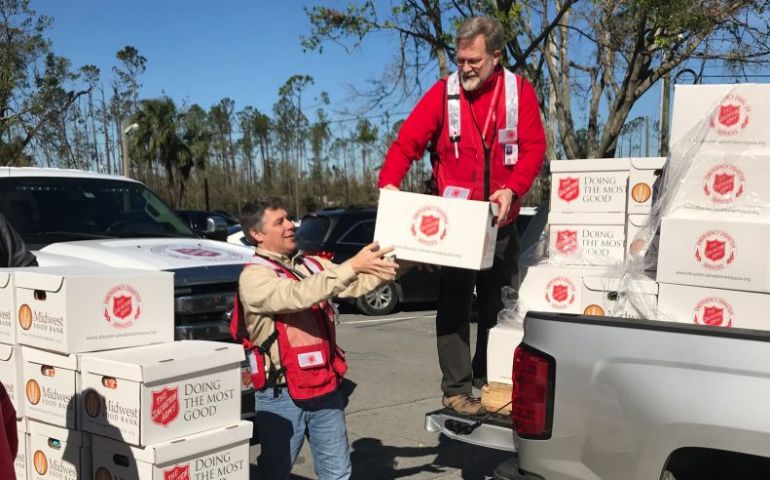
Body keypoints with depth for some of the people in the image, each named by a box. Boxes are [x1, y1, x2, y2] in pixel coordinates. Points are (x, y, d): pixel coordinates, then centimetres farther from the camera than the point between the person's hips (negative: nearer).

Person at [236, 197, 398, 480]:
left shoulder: (313, 266, 9)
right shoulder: (253, 276, -11)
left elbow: (359, 284, 3)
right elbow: (298, 296, -28)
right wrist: (352, 266, -32)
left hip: (325, 388, 6)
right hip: (281, 396, -5)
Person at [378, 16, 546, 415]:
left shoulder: (520, 91, 1)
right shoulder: (443, 93, -4)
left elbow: (533, 147, -6)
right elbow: (407, 141, -12)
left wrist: (512, 189, -24)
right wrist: (389, 182, -30)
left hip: (500, 221, 3)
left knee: (498, 305, 12)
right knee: (455, 306, -1)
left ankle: (487, 380, 26)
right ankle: (456, 389, 4)